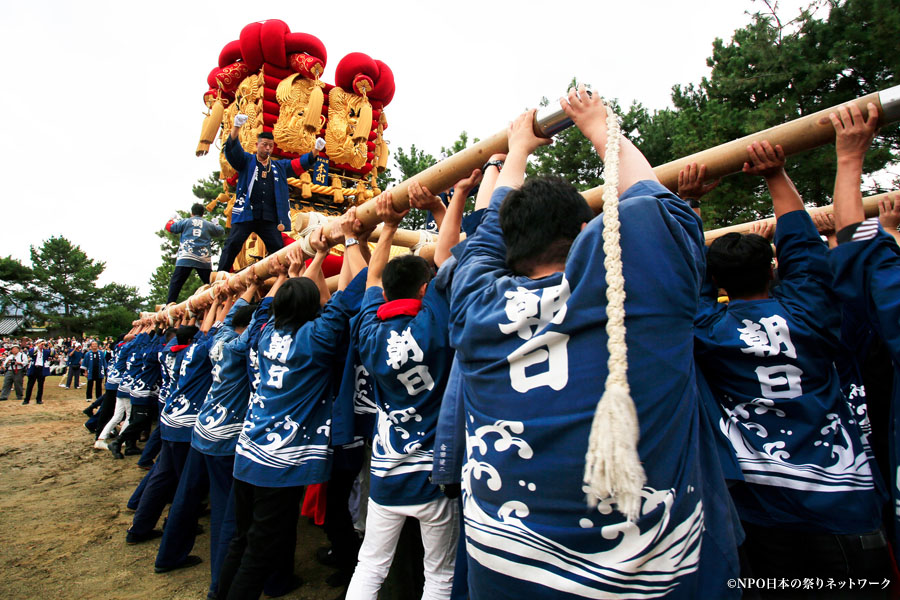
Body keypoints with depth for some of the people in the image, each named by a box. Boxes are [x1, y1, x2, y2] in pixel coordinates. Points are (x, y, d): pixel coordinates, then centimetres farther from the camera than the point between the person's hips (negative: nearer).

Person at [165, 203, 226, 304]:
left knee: (175, 283, 0)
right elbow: (221, 231, 27)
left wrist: (173, 219, 35)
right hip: (203, 260, 1)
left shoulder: (185, 222, 9)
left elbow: (169, 227, 14)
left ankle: (169, 305, -8)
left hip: (185, 258, -1)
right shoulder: (209, 224, 14)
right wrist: (216, 224, 47)